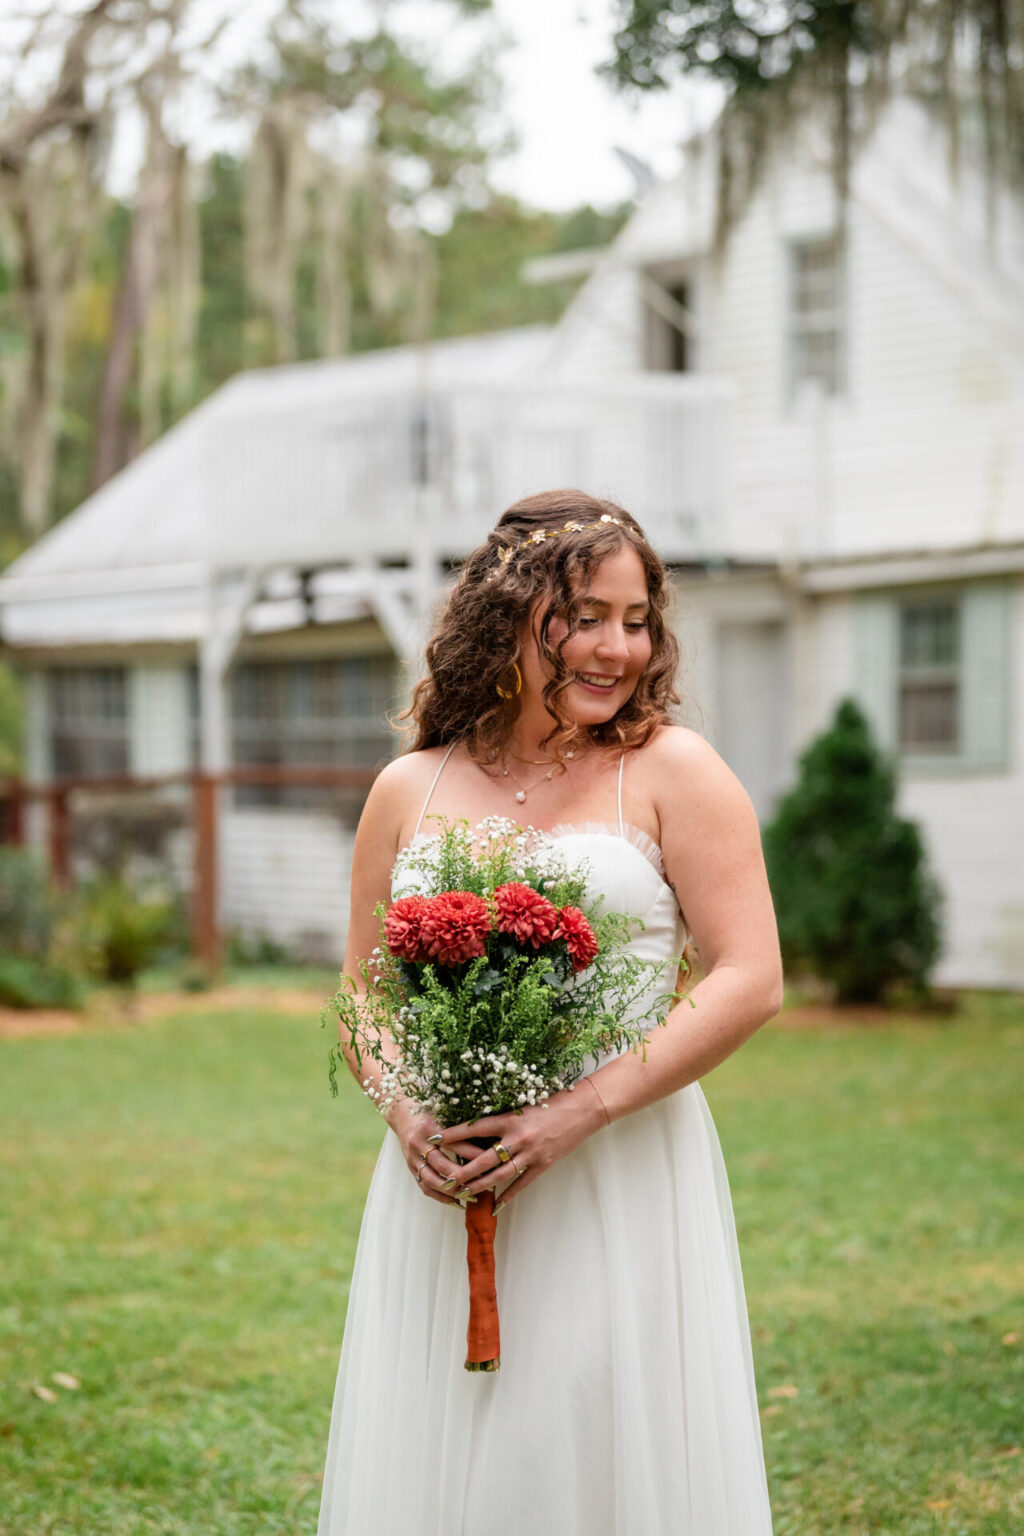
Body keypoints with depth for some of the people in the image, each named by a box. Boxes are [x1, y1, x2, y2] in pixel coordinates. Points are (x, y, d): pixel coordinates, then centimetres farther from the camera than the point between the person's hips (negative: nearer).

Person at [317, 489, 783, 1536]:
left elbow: (751, 980, -8)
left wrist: (582, 1111, -17)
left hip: (624, 1181, -3)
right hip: (445, 1180, 3)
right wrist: (404, 1114, -6)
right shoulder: (410, 790, 8)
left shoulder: (669, 770, -1)